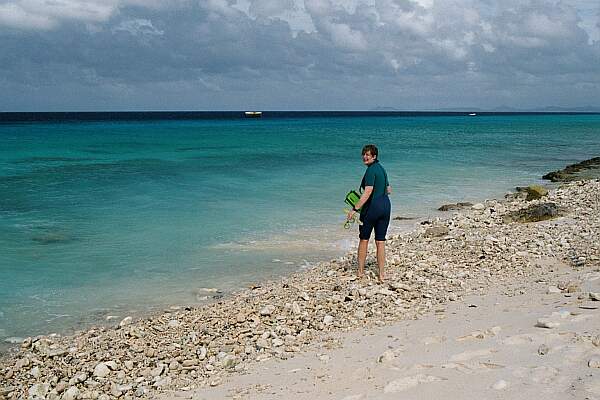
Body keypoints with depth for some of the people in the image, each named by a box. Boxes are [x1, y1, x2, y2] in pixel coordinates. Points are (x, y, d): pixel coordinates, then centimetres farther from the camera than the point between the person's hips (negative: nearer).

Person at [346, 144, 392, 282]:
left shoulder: (371, 170, -13)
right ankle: (381, 274, 7)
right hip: (386, 205, 7)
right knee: (380, 241, 8)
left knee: (363, 239, 9)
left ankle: (361, 271, 17)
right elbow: (389, 190, 20)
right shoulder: (382, 169, 13)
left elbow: (368, 192, -22)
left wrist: (355, 209, -23)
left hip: (372, 206, -7)